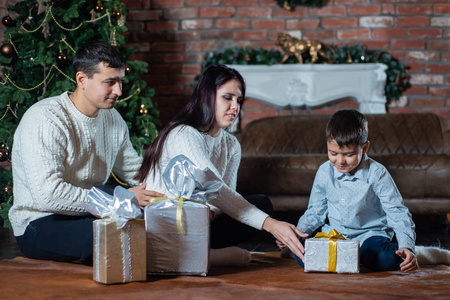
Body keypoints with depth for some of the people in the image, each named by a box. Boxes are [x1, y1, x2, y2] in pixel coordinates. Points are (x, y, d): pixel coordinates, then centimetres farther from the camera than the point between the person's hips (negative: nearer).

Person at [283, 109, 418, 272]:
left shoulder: (377, 174, -12)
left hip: (369, 234, -3)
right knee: (302, 257, -24)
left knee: (385, 260, -36)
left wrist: (407, 246, -26)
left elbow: (397, 213, -11)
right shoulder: (325, 172, -1)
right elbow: (315, 212, 12)